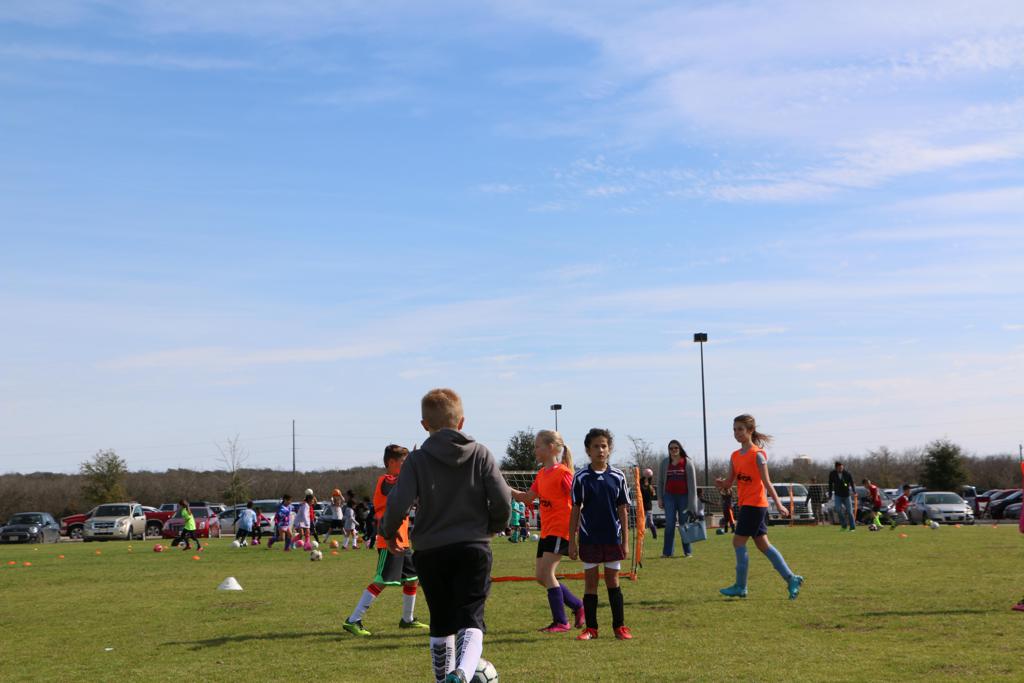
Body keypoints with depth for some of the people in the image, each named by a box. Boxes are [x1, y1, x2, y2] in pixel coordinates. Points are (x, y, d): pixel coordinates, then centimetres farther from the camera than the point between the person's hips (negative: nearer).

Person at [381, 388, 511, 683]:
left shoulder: (417, 459, -2)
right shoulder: (481, 454, 2)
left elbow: (398, 504, -12)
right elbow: (502, 500, -3)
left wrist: (388, 531, 8)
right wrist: (493, 527, 17)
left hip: (430, 551, 1)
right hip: (474, 548, -1)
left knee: (441, 624, 17)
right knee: (471, 620, -7)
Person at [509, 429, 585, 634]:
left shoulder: (563, 473, -12)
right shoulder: (542, 474, 14)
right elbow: (527, 497, 16)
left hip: (560, 530, -9)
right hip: (546, 531, 9)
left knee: (546, 573, -13)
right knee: (542, 576, 8)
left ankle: (561, 622, -5)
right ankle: (577, 606, 22)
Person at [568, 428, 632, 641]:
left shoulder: (617, 476, 1)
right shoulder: (581, 478, -2)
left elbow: (622, 510, 5)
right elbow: (575, 511, 1)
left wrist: (625, 541, 3)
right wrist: (572, 541, -1)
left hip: (612, 538, 1)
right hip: (589, 539, -1)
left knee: (613, 580, 7)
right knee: (590, 581, 4)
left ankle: (619, 626, 14)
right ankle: (591, 628, 11)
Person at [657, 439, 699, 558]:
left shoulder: (687, 462, 1)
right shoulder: (664, 463, 8)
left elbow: (692, 482, -1)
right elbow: (660, 481, 12)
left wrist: (692, 502, -6)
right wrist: (660, 498, 5)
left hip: (684, 496, -2)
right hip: (669, 496, 2)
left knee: (684, 523, 3)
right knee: (669, 524, -2)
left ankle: (687, 551, 12)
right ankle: (667, 551, -1)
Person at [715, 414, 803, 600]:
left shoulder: (757, 454, -11)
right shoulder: (735, 456, 11)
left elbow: (766, 482, -13)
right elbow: (730, 482, 11)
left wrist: (778, 504, -17)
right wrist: (721, 483, -11)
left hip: (755, 504, -8)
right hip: (745, 505, 8)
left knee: (738, 541, -7)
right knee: (762, 544, 9)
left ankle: (741, 587, 1)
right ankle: (791, 579, 14)